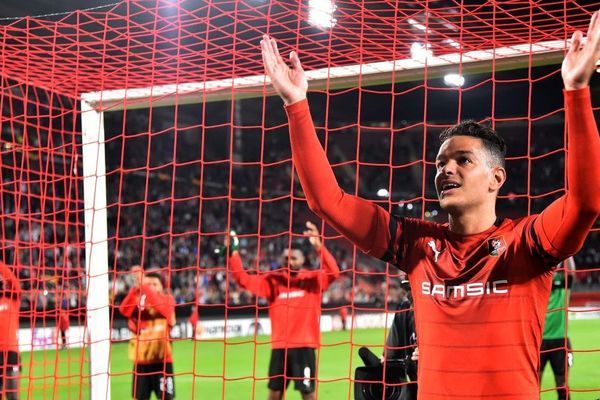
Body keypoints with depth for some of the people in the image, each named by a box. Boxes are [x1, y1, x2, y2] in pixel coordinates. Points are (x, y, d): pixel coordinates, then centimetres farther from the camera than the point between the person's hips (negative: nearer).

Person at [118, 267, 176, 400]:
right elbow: (124, 310, -15)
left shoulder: (168, 300, 1)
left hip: (162, 359, -2)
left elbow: (160, 305, -23)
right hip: (141, 359, 2)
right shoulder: (138, 302, 6)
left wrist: (144, 285, -32)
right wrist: (136, 287, -26)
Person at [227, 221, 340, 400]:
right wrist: (233, 253, -10)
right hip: (279, 346, 3)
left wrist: (319, 247, -30)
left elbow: (333, 273, -18)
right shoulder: (273, 280, 6)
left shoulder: (313, 279, 0)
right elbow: (244, 279, 2)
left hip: (304, 346, -3)